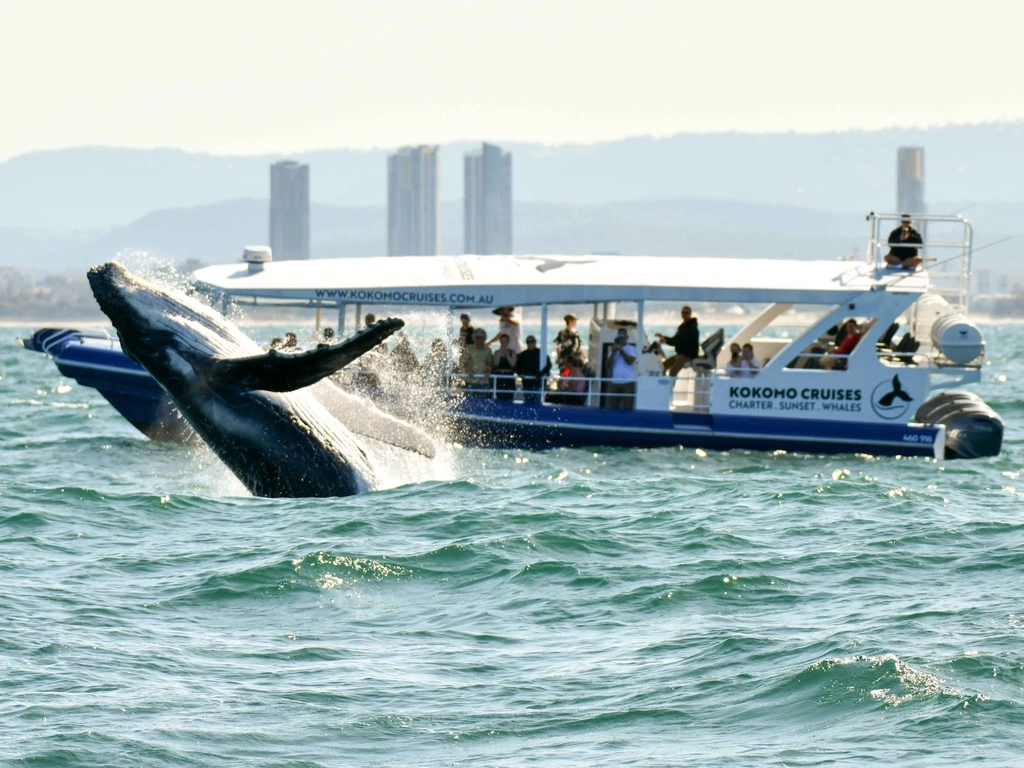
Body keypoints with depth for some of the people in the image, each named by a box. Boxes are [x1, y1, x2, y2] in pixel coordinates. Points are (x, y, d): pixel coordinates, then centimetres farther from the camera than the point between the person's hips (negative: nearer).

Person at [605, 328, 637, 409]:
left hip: (628, 382, -4)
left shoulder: (631, 349, 6)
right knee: (612, 407, -1)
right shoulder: (613, 349, 16)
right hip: (614, 382, 4)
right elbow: (608, 363, 5)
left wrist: (621, 350, -9)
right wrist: (613, 352, -7)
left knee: (627, 407, -8)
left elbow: (630, 361, -10)